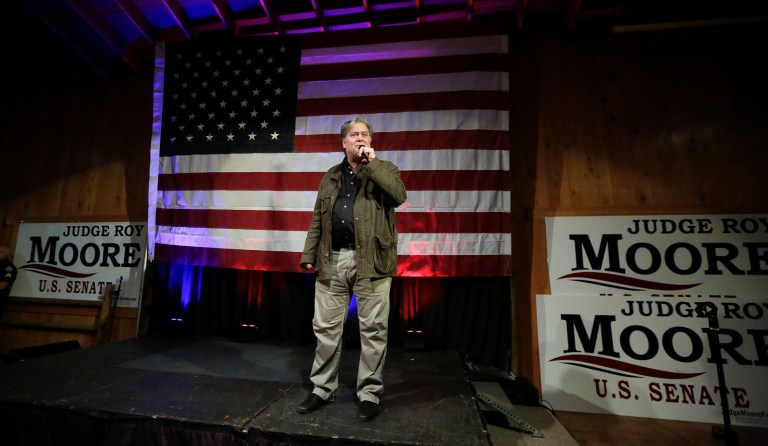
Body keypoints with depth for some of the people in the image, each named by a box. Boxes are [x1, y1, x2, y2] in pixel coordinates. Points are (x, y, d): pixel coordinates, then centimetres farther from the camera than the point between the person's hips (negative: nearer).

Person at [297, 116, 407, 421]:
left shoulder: (384, 169, 8)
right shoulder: (330, 177, 18)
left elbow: (398, 195, -15)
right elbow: (317, 221, 16)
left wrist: (371, 163, -12)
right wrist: (309, 255, 8)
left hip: (371, 261, -3)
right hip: (332, 261, 4)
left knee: (372, 330, 4)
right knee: (326, 328, 11)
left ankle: (369, 394, 21)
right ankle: (322, 389, 28)